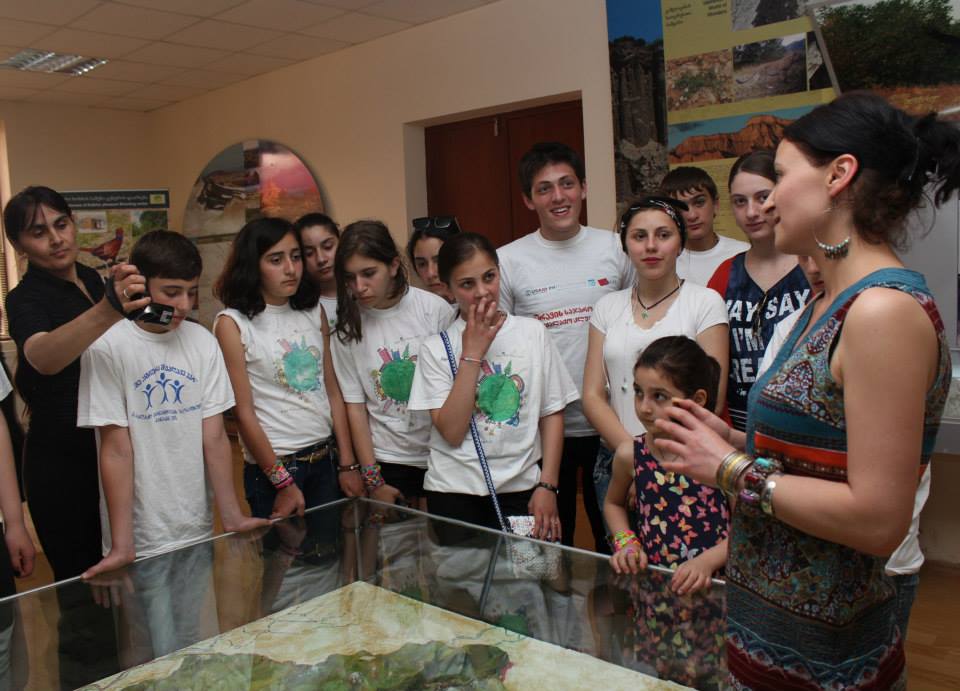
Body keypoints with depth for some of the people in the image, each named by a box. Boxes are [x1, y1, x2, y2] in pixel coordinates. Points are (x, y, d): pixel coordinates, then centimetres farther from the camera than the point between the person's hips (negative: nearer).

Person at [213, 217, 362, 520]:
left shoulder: (314, 311, 6)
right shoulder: (232, 324, -9)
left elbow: (333, 391, 6)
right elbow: (243, 413, -11)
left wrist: (348, 464, 3)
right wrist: (283, 483, -11)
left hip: (325, 461, 5)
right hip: (273, 467, -5)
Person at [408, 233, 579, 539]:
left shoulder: (532, 332, 1)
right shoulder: (435, 347, -3)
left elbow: (552, 413, 4)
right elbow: (451, 432, -12)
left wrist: (547, 486, -4)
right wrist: (472, 353, -14)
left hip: (521, 490, 1)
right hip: (455, 492, -1)